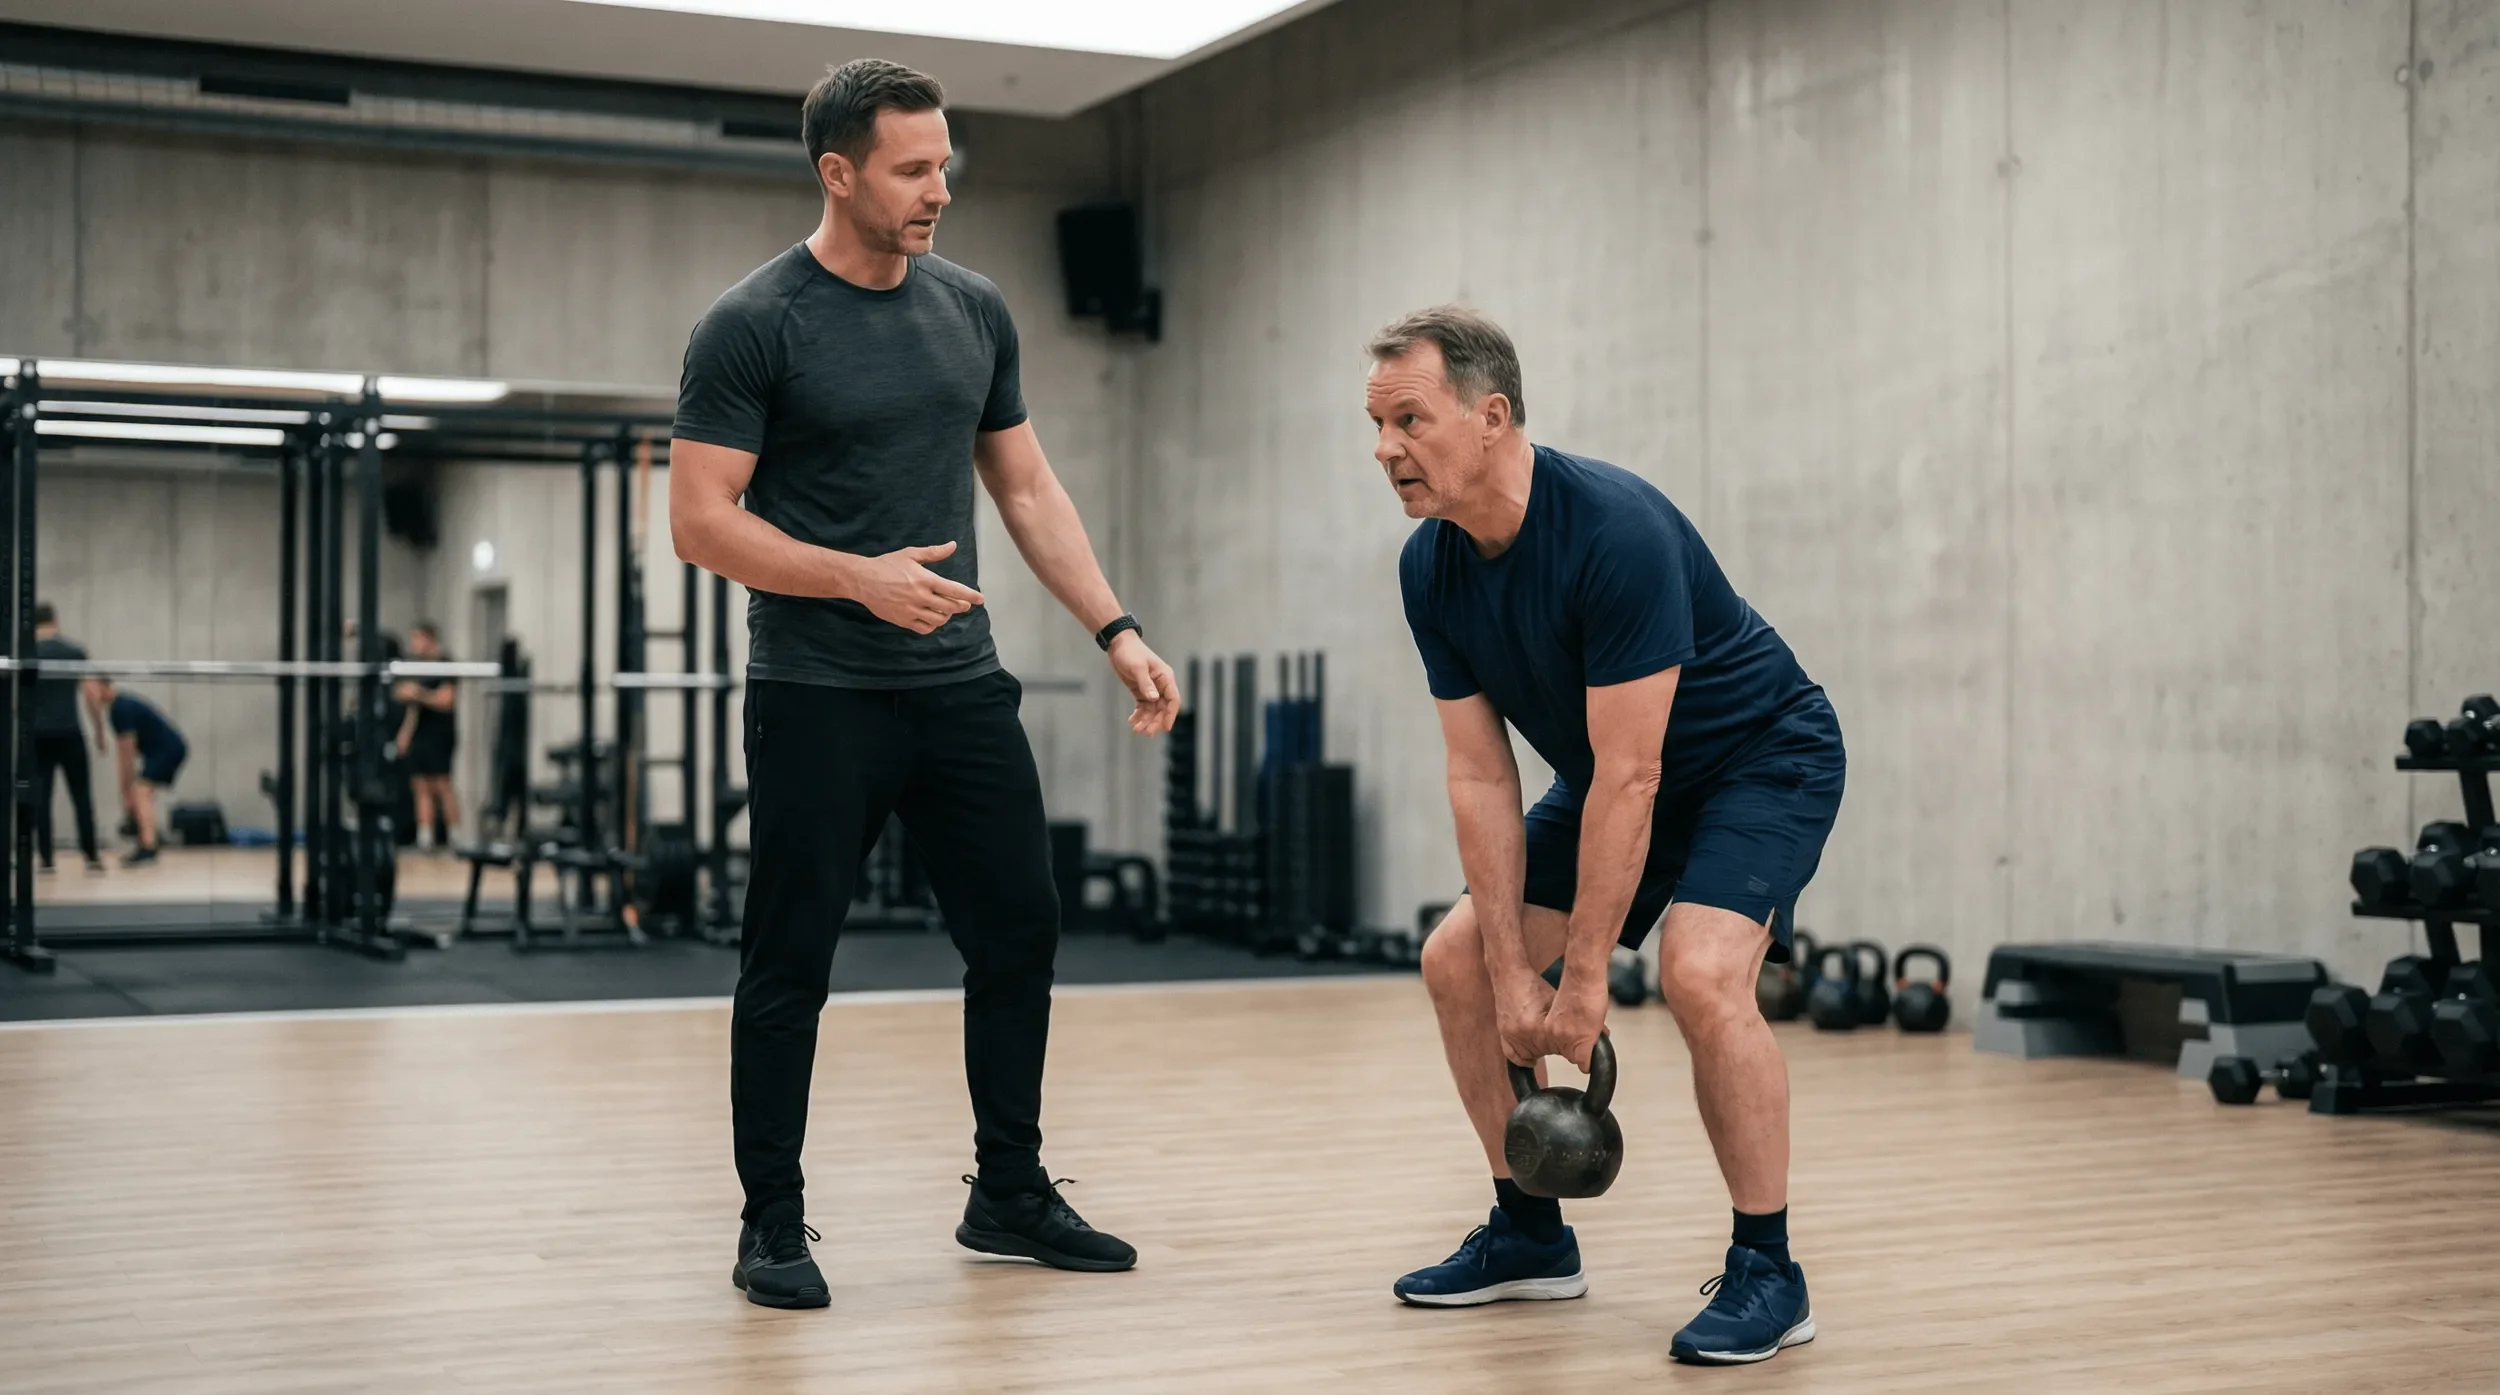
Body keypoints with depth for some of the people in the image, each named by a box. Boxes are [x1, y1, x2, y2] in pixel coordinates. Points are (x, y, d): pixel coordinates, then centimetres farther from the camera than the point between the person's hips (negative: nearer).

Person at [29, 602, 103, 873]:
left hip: (37, 734, 0)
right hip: (69, 733, 0)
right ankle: (92, 856, 6)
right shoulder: (76, 652, 3)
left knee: (40, 796, 3)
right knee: (81, 795, 7)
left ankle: (46, 859, -1)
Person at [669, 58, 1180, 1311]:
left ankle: (1010, 1194, 24)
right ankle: (772, 1226, 15)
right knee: (789, 964, 1)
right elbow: (700, 520, -11)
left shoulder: (975, 312, 9)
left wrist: (1117, 630, 6)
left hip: (961, 687, 6)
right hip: (817, 700, -6)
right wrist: (861, 578, -22)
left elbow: (1027, 488, 15)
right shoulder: (753, 327, -8)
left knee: (1019, 932, 8)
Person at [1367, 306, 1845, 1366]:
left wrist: (1584, 978, -26)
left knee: (1699, 977, -30)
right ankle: (1531, 1236, 16)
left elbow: (1629, 778, -31)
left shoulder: (1614, 532, -34)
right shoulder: (1431, 569, -11)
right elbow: (1481, 775, -8)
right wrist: (1514, 972, -12)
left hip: (1762, 759, -8)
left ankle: (1767, 1273, -13)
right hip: (1617, 774, 8)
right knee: (1459, 962, 3)